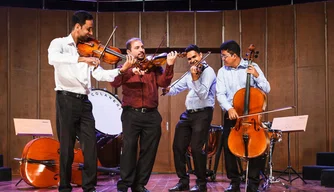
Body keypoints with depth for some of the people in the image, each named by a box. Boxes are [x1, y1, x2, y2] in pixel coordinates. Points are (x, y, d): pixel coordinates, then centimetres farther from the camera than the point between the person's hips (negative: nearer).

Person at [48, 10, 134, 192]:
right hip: (66, 99, -5)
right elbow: (53, 58, -25)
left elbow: (99, 74, 4)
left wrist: (121, 70, -10)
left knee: (90, 145, 3)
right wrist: (81, 59, -35)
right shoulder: (59, 43, -1)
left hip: (84, 102, 5)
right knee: (67, 146, 0)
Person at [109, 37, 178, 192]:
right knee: (129, 148, -9)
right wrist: (127, 70, -24)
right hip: (131, 114, -2)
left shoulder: (153, 66, 12)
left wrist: (169, 65, -18)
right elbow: (114, 83, -9)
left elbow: (164, 82, -3)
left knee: (149, 150, 4)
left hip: (151, 115, 2)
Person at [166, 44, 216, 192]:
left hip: (202, 114, -8)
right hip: (188, 114, 8)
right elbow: (178, 87, 18)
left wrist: (195, 78, -31)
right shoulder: (190, 73, 17)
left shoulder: (208, 71, -8)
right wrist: (168, 90, -3)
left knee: (196, 148, -11)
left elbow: (203, 94, -19)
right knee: (178, 147, 6)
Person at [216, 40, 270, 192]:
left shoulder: (252, 67, -2)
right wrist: (229, 108, -25)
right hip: (231, 113, 2)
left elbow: (266, 90, -4)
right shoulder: (222, 72, 2)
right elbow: (220, 94, -8)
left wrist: (257, 76, -20)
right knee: (228, 145, -3)